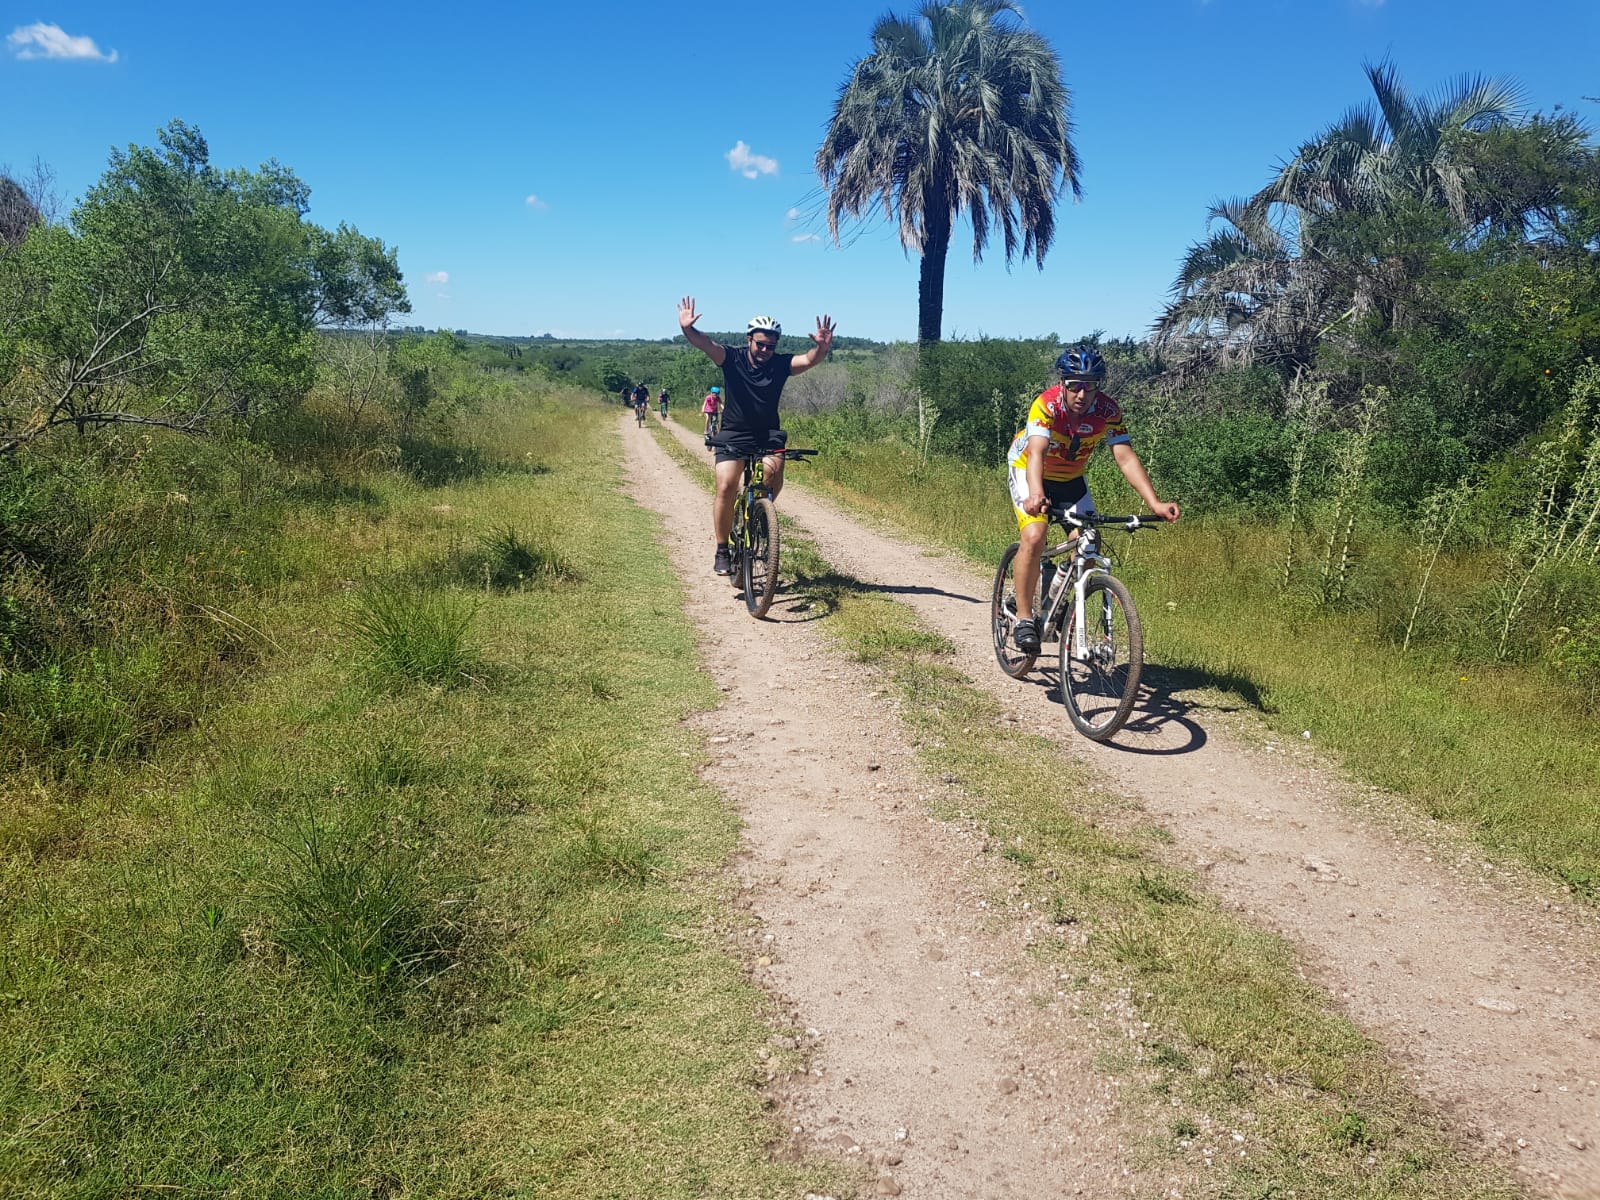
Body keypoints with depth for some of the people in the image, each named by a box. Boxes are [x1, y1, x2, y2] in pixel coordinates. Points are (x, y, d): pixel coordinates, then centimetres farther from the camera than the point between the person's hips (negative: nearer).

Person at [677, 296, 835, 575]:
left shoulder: (781, 364, -5)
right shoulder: (732, 358, -7)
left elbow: (809, 360, -21)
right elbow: (704, 344, -23)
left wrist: (822, 348, -43)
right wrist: (687, 329, -43)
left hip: (768, 434, 1)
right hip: (734, 434, -1)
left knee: (774, 473, -26)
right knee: (726, 486, -16)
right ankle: (722, 551, -3)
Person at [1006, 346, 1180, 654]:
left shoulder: (1108, 410, -22)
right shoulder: (1046, 405, -32)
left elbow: (1125, 457, -27)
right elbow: (1036, 453, -45)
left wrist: (1155, 503, -40)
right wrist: (1036, 495, -65)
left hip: (1070, 478, 4)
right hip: (1029, 471, -4)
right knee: (1033, 537, -27)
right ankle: (1024, 618, -15)